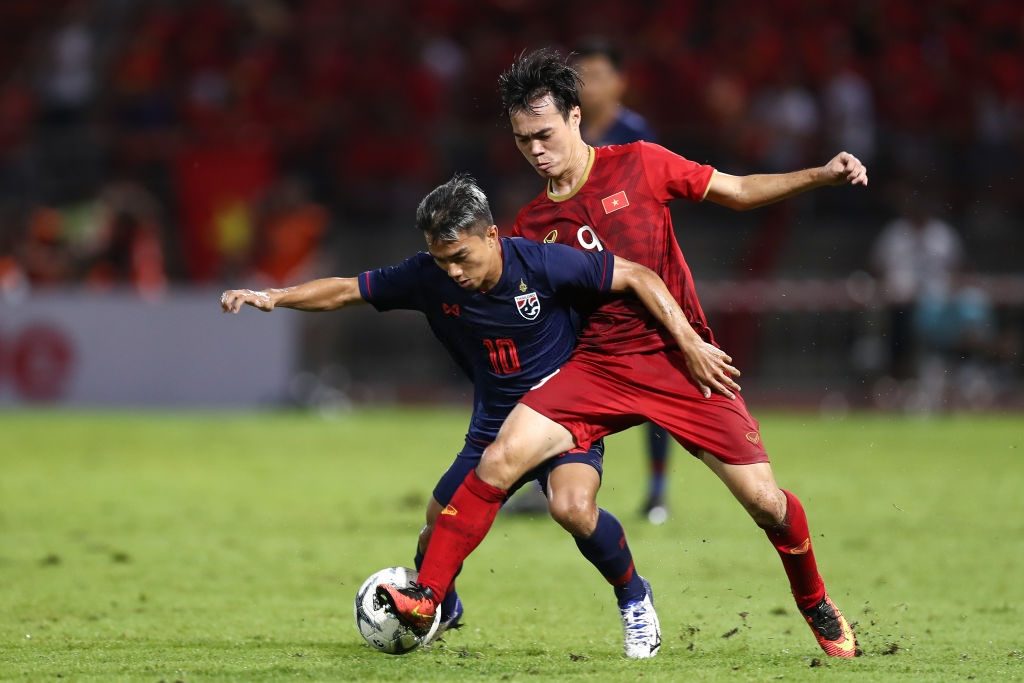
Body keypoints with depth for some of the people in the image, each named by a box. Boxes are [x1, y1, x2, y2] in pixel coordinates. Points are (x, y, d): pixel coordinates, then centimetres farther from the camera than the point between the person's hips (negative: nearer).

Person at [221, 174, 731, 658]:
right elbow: (344, 291, -5)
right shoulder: (428, 277, -13)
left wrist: (690, 343, -21)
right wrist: (273, 298, -20)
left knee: (572, 506, -32)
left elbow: (639, 278, -15)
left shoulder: (542, 264, -23)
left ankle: (633, 597, -4)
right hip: (494, 428, 4)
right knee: (437, 535, 3)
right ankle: (439, 611, 38)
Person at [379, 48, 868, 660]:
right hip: (598, 366, 2)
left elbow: (739, 191, 5)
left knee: (763, 499, -6)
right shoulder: (534, 223, 7)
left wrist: (822, 175, -4)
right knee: (501, 457, -18)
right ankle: (426, 598, -13)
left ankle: (816, 604, 22)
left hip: (683, 359, -2)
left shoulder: (640, 166, -1)